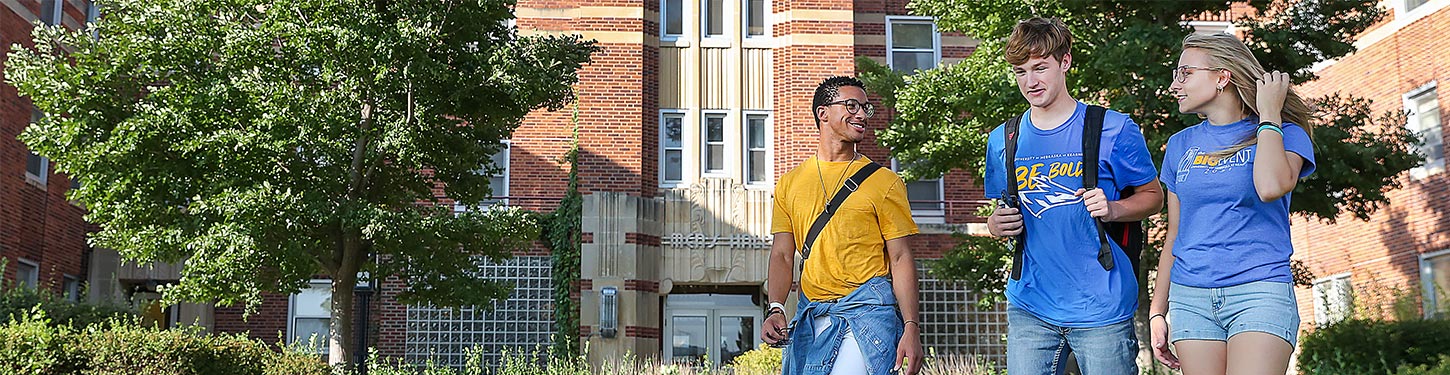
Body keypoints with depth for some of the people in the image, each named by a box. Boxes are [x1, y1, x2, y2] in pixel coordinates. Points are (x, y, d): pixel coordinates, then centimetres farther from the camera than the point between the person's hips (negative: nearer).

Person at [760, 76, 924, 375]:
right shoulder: (790, 183, 12)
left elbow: (901, 258, 1)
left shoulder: (884, 182, 5)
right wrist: (775, 309, -8)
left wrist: (911, 328, -8)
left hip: (867, 309, -3)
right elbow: (782, 255, 10)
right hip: (810, 315, 3)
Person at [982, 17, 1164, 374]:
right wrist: (997, 225, -4)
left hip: (1102, 306, -3)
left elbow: (1152, 196, 6)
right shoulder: (1002, 140, 8)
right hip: (1029, 307, 3)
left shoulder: (1114, 129, -2)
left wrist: (1113, 209, -14)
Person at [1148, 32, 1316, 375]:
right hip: (1189, 296, 4)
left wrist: (1269, 114, -8)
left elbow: (1271, 187, -21)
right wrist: (1157, 312, 12)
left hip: (1259, 291, -4)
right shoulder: (1180, 145, 14)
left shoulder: (1283, 135, 3)